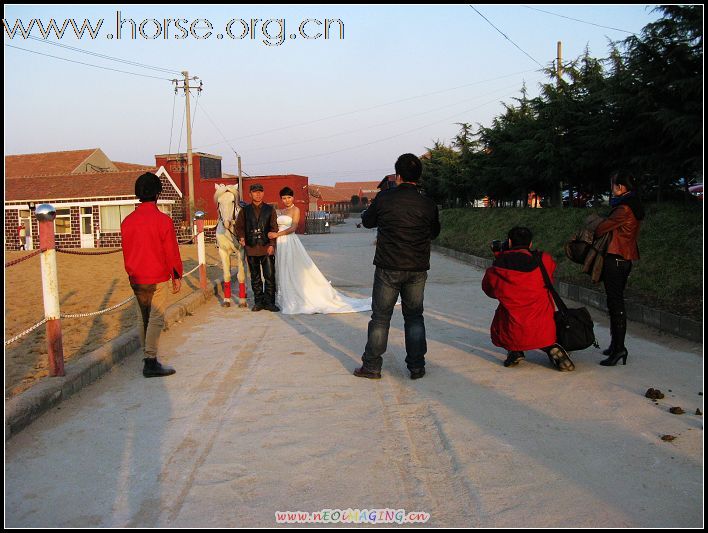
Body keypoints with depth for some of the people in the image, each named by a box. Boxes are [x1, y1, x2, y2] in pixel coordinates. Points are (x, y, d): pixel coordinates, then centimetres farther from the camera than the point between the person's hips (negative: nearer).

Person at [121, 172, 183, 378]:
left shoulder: (127, 221, 4)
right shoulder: (163, 220, -12)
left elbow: (126, 251, 12)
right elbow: (172, 252, -8)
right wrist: (177, 276, 3)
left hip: (136, 279, 6)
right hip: (158, 279, -5)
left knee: (142, 319, 13)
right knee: (156, 319, -3)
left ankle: (148, 356, 22)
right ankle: (151, 362, -5)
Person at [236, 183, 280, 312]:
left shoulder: (270, 209, 6)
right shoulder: (245, 210, 9)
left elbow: (274, 228, 3)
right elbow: (239, 226, 13)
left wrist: (271, 244, -7)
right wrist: (241, 237, -6)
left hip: (267, 248, -1)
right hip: (251, 248, 2)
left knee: (270, 276, -3)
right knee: (255, 277, 9)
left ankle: (269, 302, 5)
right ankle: (258, 302, 17)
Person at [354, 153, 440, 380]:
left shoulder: (384, 198, -8)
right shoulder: (428, 204, -4)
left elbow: (367, 221, 8)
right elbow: (434, 232, 12)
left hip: (388, 268, -2)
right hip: (417, 269, 2)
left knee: (380, 317, 8)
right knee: (414, 317, 14)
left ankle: (371, 366, 14)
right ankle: (417, 367, 17)